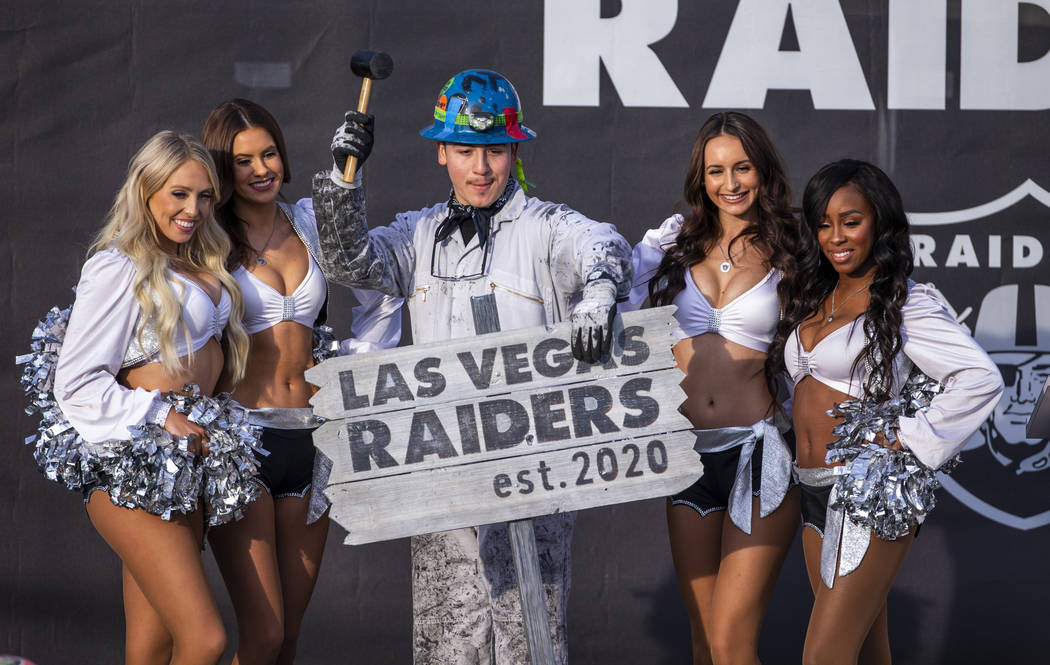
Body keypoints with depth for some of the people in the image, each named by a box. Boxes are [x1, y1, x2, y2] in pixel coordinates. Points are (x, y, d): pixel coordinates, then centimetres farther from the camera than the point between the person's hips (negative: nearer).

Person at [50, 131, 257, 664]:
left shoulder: (198, 266, 16)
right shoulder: (118, 269, -9)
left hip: (190, 466, 8)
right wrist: (161, 417, -13)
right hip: (137, 470, -8)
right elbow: (76, 383, -11)